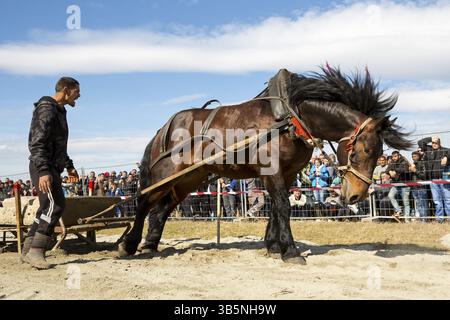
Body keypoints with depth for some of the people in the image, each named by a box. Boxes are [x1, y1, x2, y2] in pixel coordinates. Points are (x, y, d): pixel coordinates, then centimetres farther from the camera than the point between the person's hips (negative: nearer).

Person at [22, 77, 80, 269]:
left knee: (47, 209, 8)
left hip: (52, 167, 10)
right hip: (44, 167, -10)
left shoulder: (59, 111, 21)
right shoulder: (47, 109, -11)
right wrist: (43, 171, -29)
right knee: (56, 205, -19)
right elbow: (36, 144, -20)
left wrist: (69, 166, 29)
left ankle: (27, 251, 13)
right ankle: (35, 251, -18)